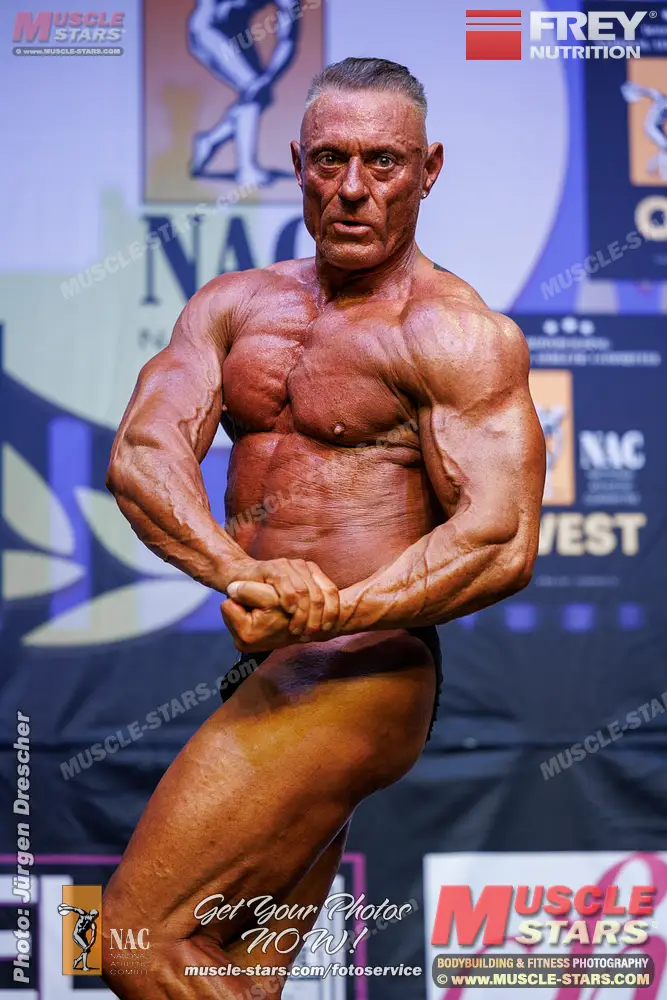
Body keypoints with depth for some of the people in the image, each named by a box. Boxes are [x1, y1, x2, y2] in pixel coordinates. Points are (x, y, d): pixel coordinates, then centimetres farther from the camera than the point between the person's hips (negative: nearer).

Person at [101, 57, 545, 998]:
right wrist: (241, 574, -27)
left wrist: (335, 611, -32)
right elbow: (141, 455, -6)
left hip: (359, 677, -8)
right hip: (268, 679, 8)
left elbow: (502, 541, -18)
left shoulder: (458, 335, -7)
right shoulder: (233, 306, 11)